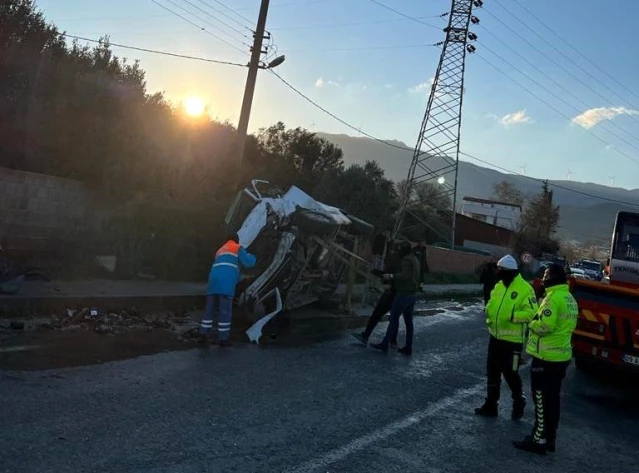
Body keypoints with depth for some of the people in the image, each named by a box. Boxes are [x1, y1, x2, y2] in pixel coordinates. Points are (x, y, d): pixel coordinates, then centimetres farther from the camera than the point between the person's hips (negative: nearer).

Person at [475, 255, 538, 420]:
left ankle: (519, 401, 28)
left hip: (512, 339, -7)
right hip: (495, 336, 8)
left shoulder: (525, 289, -16)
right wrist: (489, 314, -2)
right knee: (492, 371, 13)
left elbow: (531, 312, -20)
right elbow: (492, 304, 17)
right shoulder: (499, 285, 8)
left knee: (510, 373, 3)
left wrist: (513, 316, -29)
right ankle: (491, 405, 25)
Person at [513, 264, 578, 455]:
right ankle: (549, 438, 25)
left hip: (546, 356, -9)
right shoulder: (570, 298, 12)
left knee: (542, 399, -1)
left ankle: (539, 440, 5)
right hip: (561, 355, 9)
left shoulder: (553, 297, -19)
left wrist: (532, 324, -7)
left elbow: (544, 326, -27)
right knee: (553, 398, 16)